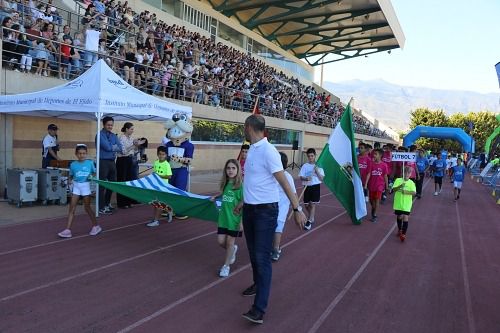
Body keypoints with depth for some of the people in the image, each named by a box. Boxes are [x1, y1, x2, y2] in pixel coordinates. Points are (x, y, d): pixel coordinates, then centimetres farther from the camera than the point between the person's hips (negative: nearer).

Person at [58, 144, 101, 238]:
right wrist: (69, 181, -10)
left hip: (85, 186, -2)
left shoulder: (90, 163, -3)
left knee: (87, 207, 6)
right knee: (72, 208, -1)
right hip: (76, 186, 2)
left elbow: (94, 173, 9)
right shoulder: (73, 165, 0)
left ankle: (96, 226, 22)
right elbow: (71, 176, 8)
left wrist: (91, 176, -11)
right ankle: (68, 230, 2)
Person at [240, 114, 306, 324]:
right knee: (253, 253, 20)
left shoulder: (268, 151, -18)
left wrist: (297, 209, -19)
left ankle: (259, 309, -3)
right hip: (249, 209, 9)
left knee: (262, 258, -7)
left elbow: (284, 183, -18)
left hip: (265, 211, -9)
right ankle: (258, 284, 41)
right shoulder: (252, 149, 8)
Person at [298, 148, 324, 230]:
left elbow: (322, 178, -2)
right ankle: (311, 218, 35)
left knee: (313, 204, -6)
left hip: (315, 186, -2)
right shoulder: (305, 166, 1)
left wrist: (317, 171, -18)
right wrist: (306, 178, -25)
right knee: (307, 205, 9)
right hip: (307, 187, 2)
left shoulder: (318, 166, 0)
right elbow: (301, 177, -4)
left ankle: (309, 221, -2)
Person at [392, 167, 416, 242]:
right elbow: (393, 189, -11)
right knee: (399, 217, 16)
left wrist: (406, 192, -26)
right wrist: (400, 186, -29)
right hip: (398, 203, 1)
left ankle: (403, 234, -5)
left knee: (405, 218, -8)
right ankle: (399, 230, 38)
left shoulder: (411, 182, -2)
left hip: (407, 204, -1)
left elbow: (414, 192, -11)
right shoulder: (398, 180, -2)